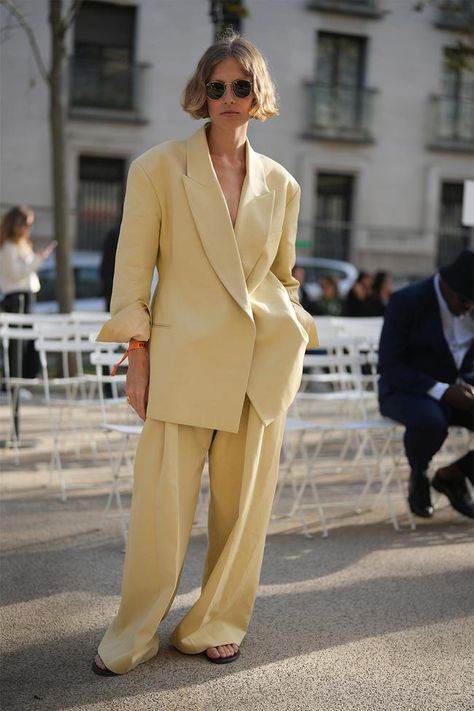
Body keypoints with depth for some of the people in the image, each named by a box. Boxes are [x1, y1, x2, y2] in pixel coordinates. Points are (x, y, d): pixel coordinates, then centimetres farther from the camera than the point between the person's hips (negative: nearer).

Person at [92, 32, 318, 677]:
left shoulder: (279, 184, 9)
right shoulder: (158, 169, -1)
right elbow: (133, 270, -1)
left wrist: (289, 355, 15)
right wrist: (137, 356, -5)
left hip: (264, 359, 3)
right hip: (183, 354, -3)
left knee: (244, 499, 7)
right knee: (162, 500, -3)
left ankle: (218, 624, 25)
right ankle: (133, 635, 16)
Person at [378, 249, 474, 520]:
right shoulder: (407, 301, -14)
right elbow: (389, 366, -17)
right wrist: (441, 391, -28)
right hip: (409, 389, -5)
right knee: (430, 421, -39)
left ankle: (451, 475, 5)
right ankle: (418, 477, -6)